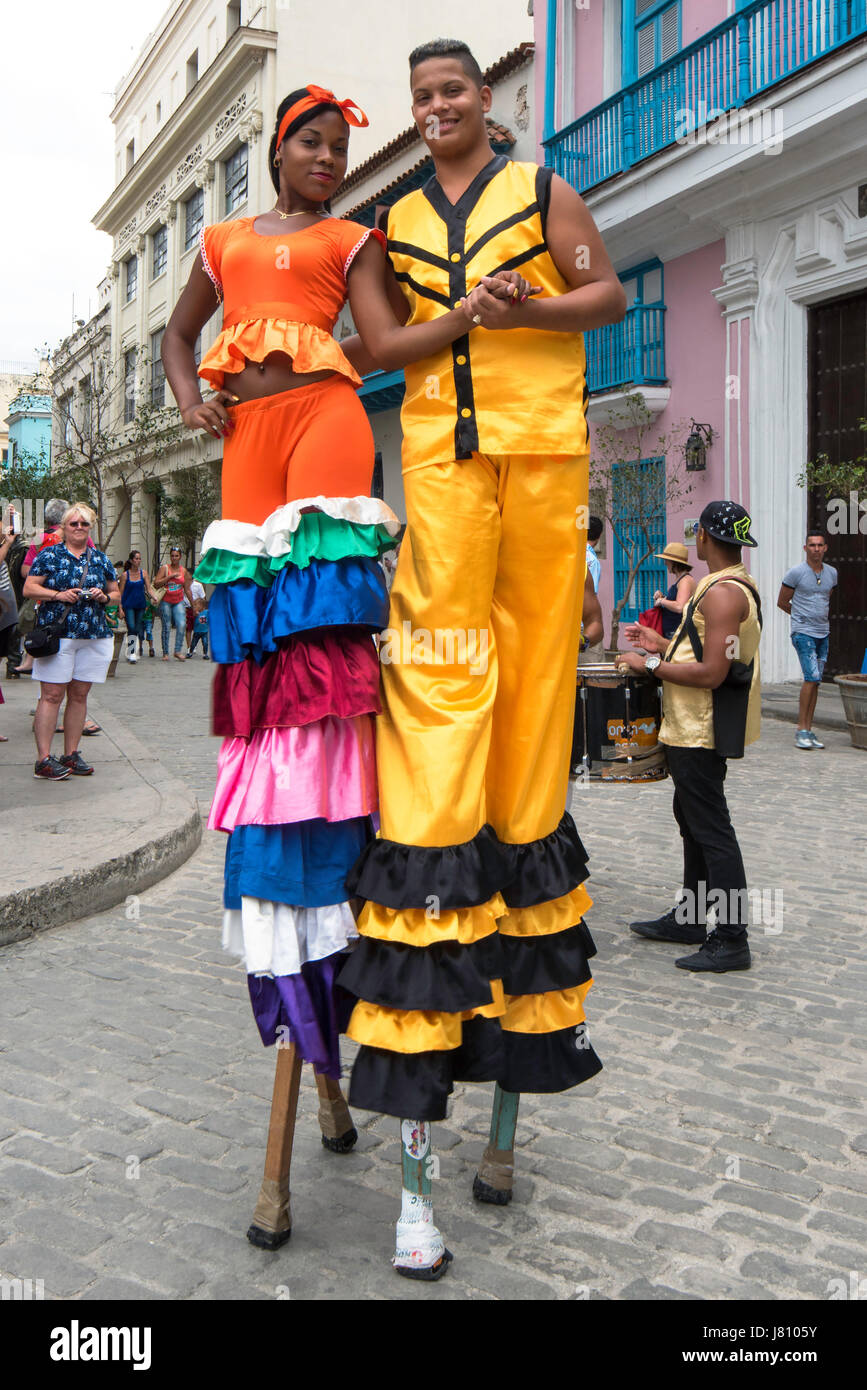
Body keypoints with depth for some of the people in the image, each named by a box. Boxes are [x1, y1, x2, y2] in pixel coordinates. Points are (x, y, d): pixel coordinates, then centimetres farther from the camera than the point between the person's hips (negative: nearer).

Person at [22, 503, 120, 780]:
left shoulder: (101, 559, 15)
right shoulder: (49, 555, 3)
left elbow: (116, 593, 21)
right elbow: (28, 588, 0)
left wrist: (104, 597, -1)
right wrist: (59, 595, -13)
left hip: (94, 636, 4)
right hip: (57, 633, -4)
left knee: (79, 695, 7)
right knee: (52, 695, -6)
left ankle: (71, 754, 15)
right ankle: (43, 759, -4)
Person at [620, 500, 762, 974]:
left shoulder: (722, 593, -21)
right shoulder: (736, 587, 12)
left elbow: (712, 673, -27)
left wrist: (650, 665, -18)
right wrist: (662, 646, 17)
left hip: (702, 732, -11)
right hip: (694, 727, 11)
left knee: (711, 829, -5)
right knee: (691, 818, 20)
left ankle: (732, 940, 2)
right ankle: (690, 917, 33)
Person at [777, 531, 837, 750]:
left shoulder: (832, 573, 10)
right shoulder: (795, 572, -7)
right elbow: (782, 602, 1)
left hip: (823, 634, 6)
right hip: (803, 633, -6)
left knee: (815, 682, 5)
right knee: (812, 678, -17)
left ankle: (808, 731, 10)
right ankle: (801, 730, -11)